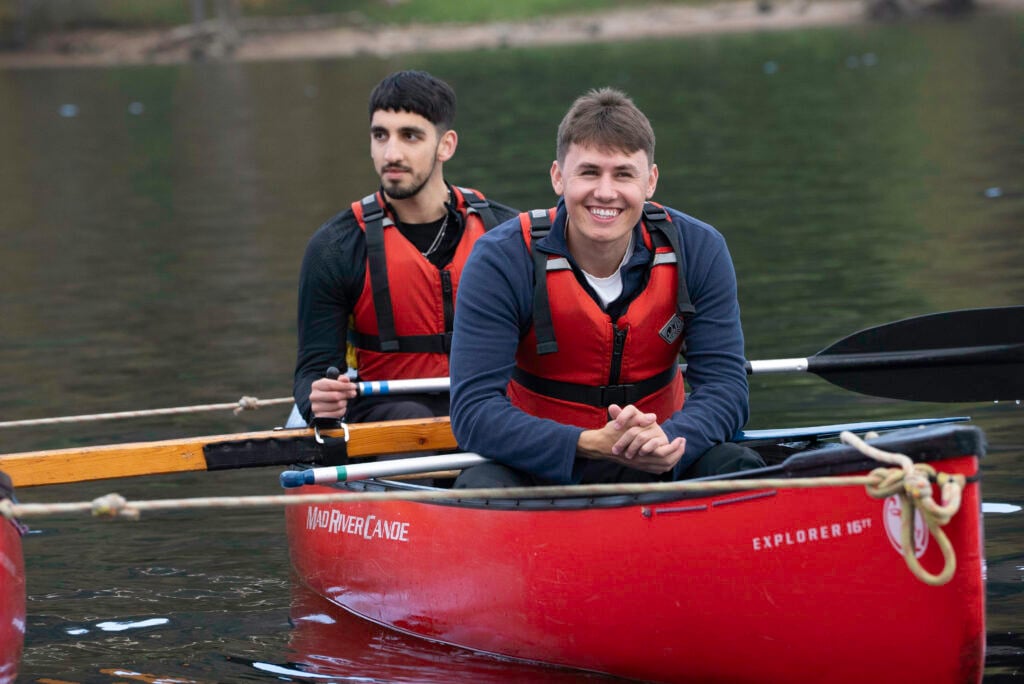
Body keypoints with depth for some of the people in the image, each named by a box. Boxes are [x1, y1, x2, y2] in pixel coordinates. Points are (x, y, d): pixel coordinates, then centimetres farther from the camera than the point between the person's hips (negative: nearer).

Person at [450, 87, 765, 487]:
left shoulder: (698, 251, -7)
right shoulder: (501, 261, -15)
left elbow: (725, 388, -10)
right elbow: (473, 410, -23)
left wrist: (666, 441, -35)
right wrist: (594, 444, -37)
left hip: (657, 467, 3)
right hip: (541, 465, -3)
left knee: (740, 467, -25)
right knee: (481, 488, -35)